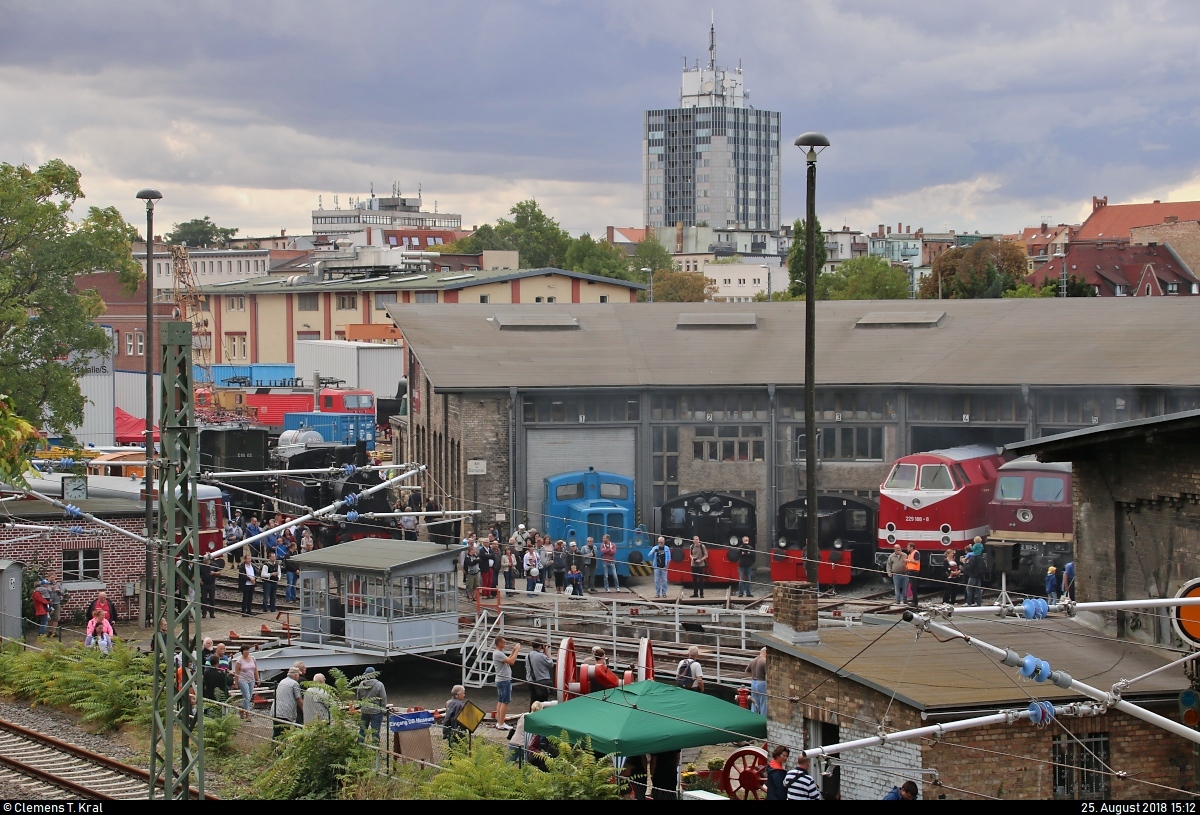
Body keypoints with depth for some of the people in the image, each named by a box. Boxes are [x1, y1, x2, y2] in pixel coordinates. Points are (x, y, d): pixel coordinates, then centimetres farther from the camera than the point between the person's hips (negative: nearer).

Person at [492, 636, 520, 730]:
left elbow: (509, 659, 19)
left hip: (501, 680, 11)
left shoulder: (499, 653, 14)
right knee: (505, 702, -8)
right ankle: (501, 724, -8)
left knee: (500, 701, 13)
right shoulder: (498, 654, -19)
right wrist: (516, 650, -17)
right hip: (504, 680, -11)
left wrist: (514, 651, 15)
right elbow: (511, 661, -25)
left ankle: (499, 723, 17)